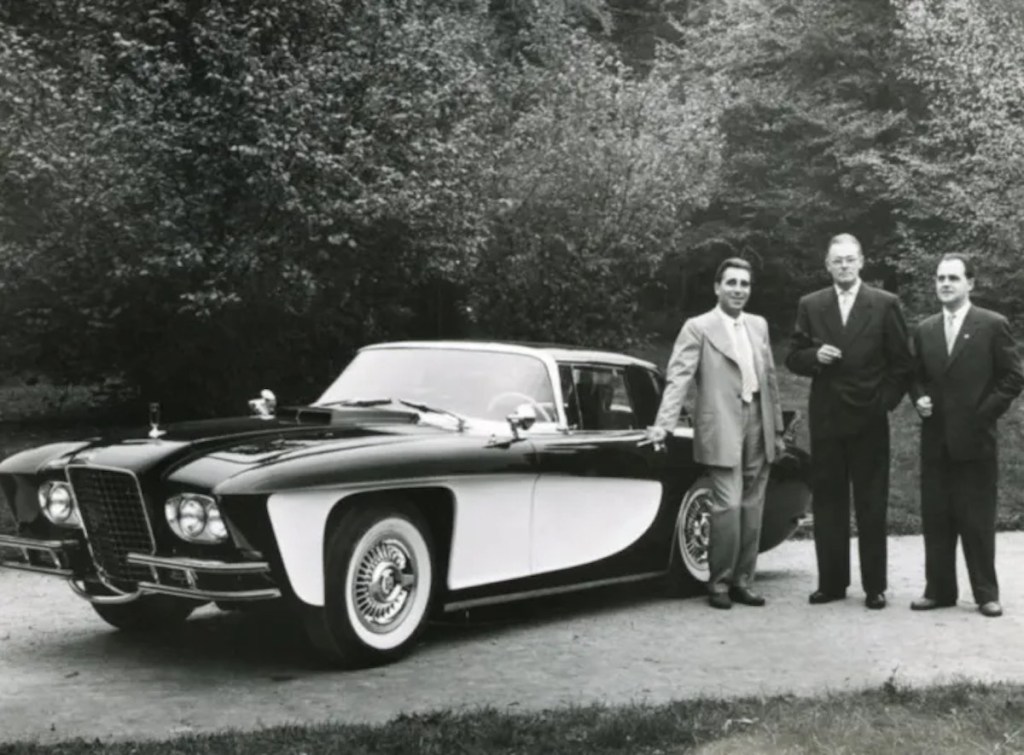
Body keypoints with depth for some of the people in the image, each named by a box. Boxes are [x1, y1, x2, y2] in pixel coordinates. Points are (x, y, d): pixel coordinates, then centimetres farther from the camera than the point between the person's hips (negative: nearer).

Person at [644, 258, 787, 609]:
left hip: (757, 426, 6)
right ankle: (719, 583, 4)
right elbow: (678, 377, -10)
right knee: (728, 506, -10)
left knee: (752, 508, 7)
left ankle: (742, 581, 17)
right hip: (722, 429, -5)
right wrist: (664, 424, -21)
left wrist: (777, 429, 17)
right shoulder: (698, 328, -2)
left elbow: (770, 379, 19)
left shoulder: (759, 326, 15)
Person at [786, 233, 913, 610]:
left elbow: (902, 362, 3)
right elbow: (793, 358, 9)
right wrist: (814, 356, -11)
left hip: (869, 419, -2)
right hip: (825, 419, 2)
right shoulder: (810, 306, 8)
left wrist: (887, 401, -4)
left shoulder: (886, 304, 2)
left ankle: (875, 586, 9)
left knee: (871, 505, 2)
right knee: (827, 503, 6)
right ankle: (831, 582, 13)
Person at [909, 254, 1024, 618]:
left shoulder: (993, 325, -2)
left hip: (975, 438, -4)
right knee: (935, 519, 6)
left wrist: (985, 412, -10)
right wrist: (919, 399, 0)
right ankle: (939, 589, 14)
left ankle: (986, 593, 11)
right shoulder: (924, 330, 11)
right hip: (935, 439, 4)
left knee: (977, 520, 1)